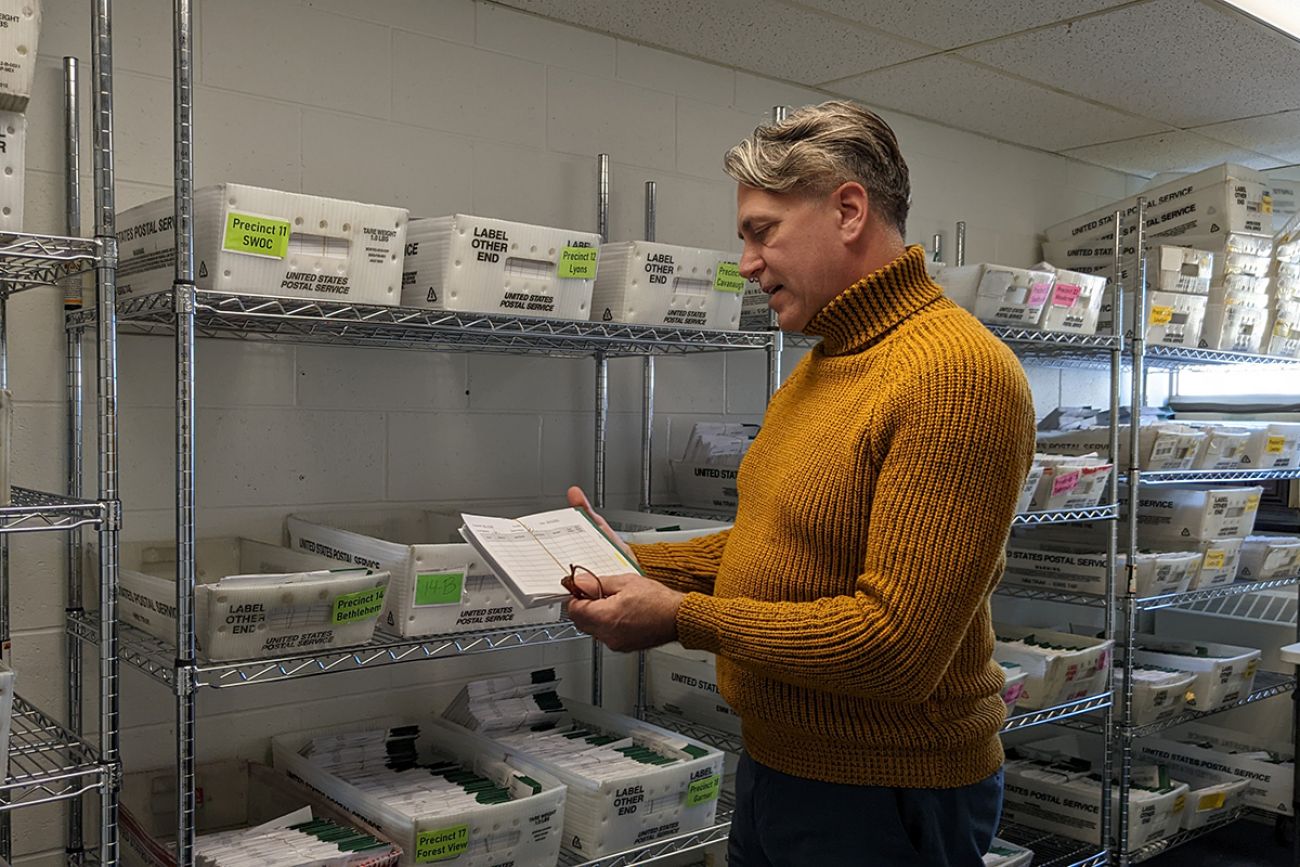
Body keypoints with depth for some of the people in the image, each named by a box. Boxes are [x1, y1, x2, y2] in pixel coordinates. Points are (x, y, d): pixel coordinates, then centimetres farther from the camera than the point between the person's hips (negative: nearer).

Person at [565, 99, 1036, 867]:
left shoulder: (957, 373, -23)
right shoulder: (820, 366, 8)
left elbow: (896, 646, -26)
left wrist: (680, 617, -21)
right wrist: (633, 565, 3)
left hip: (884, 802, -8)